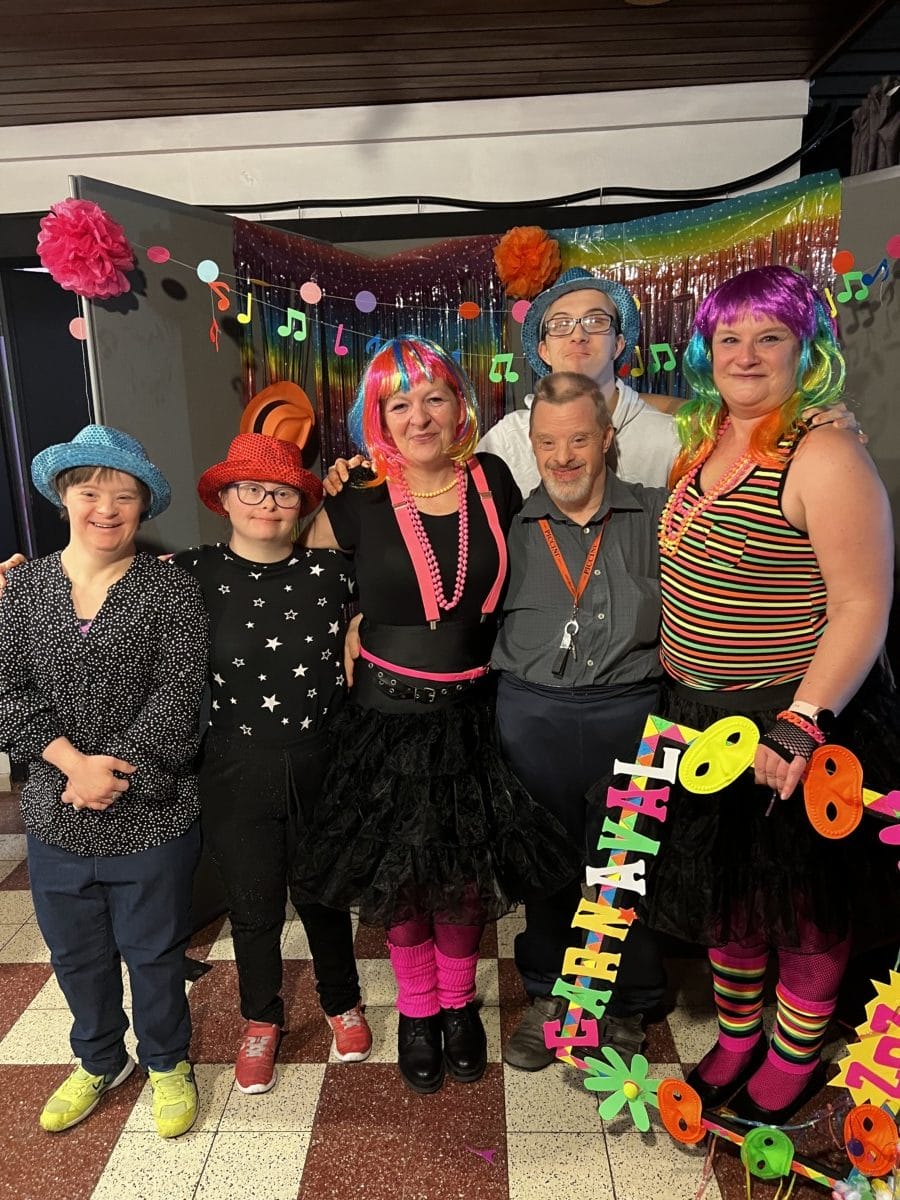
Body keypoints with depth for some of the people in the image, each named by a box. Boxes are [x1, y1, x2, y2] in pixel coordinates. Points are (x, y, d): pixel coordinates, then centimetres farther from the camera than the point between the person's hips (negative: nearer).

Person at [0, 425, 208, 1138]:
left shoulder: (171, 591, -9)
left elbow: (177, 699, -15)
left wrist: (111, 773, -19)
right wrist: (74, 763, -18)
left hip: (151, 817, -3)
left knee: (153, 951, 14)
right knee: (75, 952, 21)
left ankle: (167, 1062, 41)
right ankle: (100, 1060, 47)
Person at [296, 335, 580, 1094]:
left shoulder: (496, 483, -3)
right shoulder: (358, 502, -7)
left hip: (473, 712, 1)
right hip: (389, 713, -1)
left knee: (468, 873, 14)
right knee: (398, 874, 12)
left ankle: (459, 1004, 41)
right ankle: (417, 1011, 39)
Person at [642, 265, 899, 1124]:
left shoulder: (823, 457, -17)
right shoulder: (702, 441, 7)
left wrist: (802, 725, -26)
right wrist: (677, 686, 10)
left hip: (798, 723, -7)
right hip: (702, 720, 7)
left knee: (802, 904, 13)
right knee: (724, 889, 20)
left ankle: (794, 1060, 38)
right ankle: (735, 1038, 44)